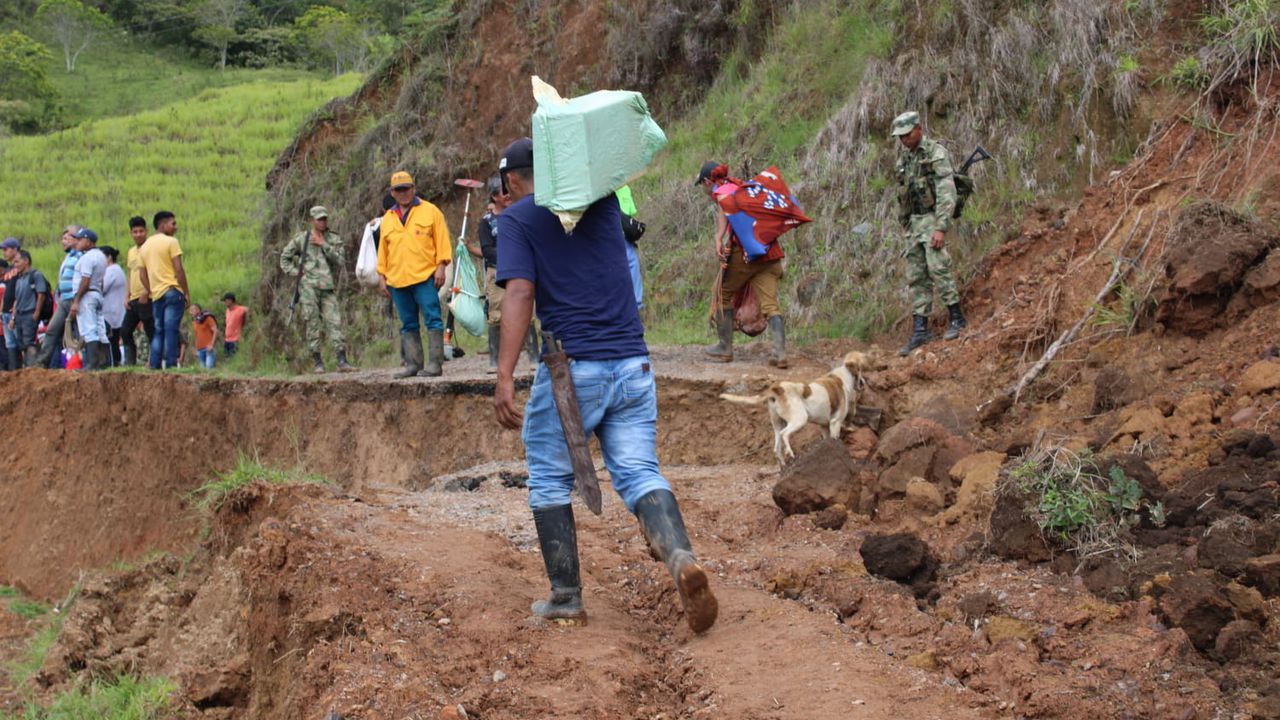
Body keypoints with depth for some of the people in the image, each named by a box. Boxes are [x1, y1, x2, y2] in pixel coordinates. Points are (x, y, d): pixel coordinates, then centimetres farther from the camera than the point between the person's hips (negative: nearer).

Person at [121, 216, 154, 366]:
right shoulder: (131, 252, 18)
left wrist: (146, 293, -22)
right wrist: (127, 297, 14)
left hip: (146, 299, -8)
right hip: (134, 300, 8)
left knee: (150, 332, -6)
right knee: (125, 331, 8)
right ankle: (130, 362, 15)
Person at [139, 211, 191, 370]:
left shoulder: (145, 246, 17)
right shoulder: (171, 242, -5)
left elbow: (142, 273, 15)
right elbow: (179, 269, -10)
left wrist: (149, 291, 18)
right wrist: (186, 292, -6)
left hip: (156, 294, 6)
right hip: (173, 291, -6)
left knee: (158, 331, 11)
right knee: (171, 330, -8)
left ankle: (155, 365, 6)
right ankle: (171, 364, -12)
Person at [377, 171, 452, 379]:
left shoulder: (430, 211, 4)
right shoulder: (387, 219, 16)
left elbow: (442, 241, 1)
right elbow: (383, 250, 19)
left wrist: (441, 266, -8)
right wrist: (383, 276, 12)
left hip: (425, 277, -4)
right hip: (397, 281, 4)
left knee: (433, 320, -8)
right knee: (408, 324, 6)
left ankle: (435, 364, -8)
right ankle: (413, 364, 8)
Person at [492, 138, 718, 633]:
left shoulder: (516, 219, -1)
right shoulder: (602, 202, 13)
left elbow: (519, 294, -14)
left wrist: (505, 377, -18)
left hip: (571, 369, -4)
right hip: (633, 366, 4)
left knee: (550, 480, 12)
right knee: (639, 473, 1)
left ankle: (566, 597, 12)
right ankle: (681, 558, -25)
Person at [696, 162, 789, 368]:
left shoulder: (720, 190, 5)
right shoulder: (740, 187, 28)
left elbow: (725, 207, -18)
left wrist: (718, 239, -27)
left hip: (743, 250, -6)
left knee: (724, 296, 14)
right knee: (770, 303, -2)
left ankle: (724, 348, 19)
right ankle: (780, 353, -18)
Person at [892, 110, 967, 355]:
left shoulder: (936, 153, -11)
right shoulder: (903, 156, 13)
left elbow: (947, 194, -17)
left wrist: (941, 228, -24)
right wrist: (905, 225, 17)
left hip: (933, 218, -7)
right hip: (913, 222, 7)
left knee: (937, 267, -19)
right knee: (917, 277, 4)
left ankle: (957, 318, -8)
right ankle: (920, 330, 5)